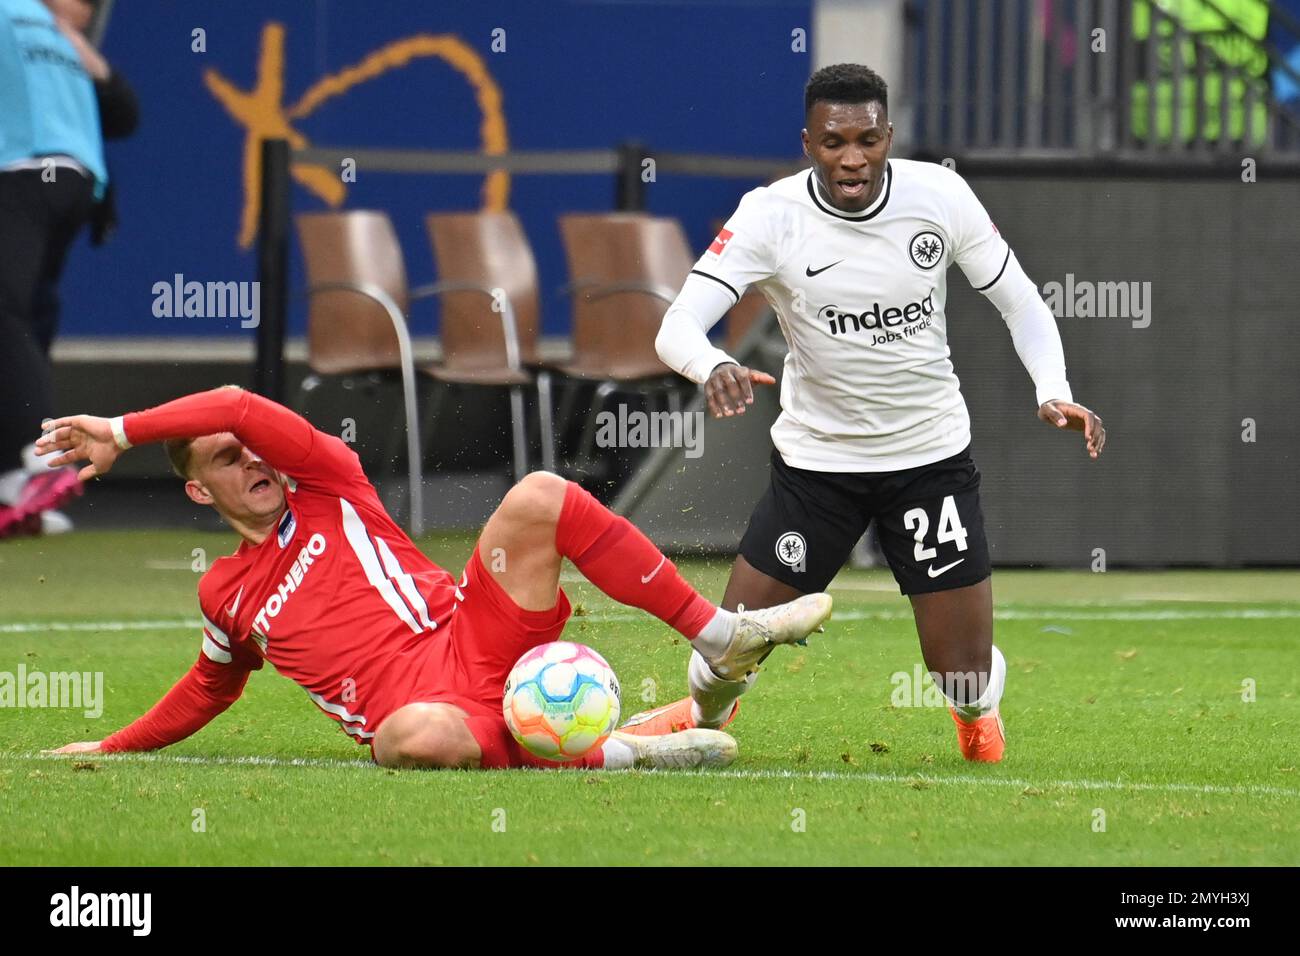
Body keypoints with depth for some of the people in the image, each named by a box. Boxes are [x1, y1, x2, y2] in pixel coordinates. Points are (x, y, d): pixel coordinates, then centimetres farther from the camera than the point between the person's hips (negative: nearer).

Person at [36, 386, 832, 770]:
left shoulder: (329, 490, 12)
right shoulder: (225, 595, 20)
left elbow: (239, 408, -4)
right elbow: (212, 686, 40)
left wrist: (123, 431, 2)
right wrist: (115, 747, 42)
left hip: (478, 639, 1)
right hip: (428, 708, -1)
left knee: (540, 496, -22)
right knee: (413, 736, -44)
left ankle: (720, 636, -17)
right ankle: (615, 755, -25)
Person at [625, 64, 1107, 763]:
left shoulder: (940, 195, -13)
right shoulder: (770, 215, -18)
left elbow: (1019, 300, 0)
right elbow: (675, 327, -26)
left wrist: (1052, 391, -17)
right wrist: (713, 368, -49)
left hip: (933, 456, 1)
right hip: (815, 461, 0)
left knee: (965, 679, -2)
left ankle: (978, 713, 40)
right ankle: (705, 716, 40)